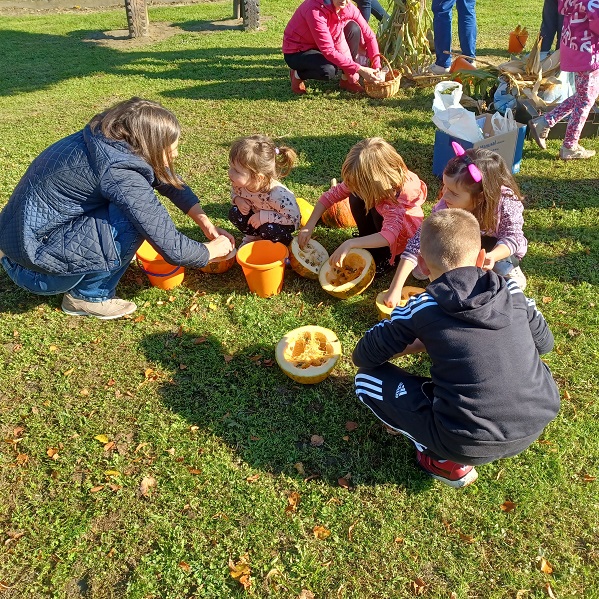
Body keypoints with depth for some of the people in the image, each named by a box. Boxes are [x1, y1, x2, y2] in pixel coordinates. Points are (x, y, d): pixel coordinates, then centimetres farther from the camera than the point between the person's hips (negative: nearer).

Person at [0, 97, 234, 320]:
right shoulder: (118, 171, -27)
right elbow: (173, 249, -25)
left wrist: (207, 224, 9)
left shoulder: (110, 138, -2)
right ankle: (87, 296, -3)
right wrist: (213, 250, -6)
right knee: (136, 220, -23)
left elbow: (169, 181, 11)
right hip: (34, 268, -9)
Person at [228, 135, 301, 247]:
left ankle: (284, 242, 2)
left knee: (269, 229, -35)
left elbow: (293, 217, -32)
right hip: (257, 215, 6)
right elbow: (234, 193, 3)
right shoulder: (238, 183, -22)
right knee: (234, 213, -17)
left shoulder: (277, 194, -41)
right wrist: (238, 200, -23)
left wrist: (263, 216, -37)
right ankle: (254, 236, 12)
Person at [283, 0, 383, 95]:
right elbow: (328, 51, -35)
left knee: (353, 28, -14)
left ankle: (347, 80, -4)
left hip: (321, 47, 7)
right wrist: (359, 69, -36)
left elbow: (369, 35, -8)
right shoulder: (315, 11, -33)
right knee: (328, 70, -35)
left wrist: (377, 68, -17)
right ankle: (297, 74, -3)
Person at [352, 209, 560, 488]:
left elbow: (362, 357, 2)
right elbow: (544, 342, 19)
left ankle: (447, 463, 7)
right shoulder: (511, 290, 2)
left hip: (471, 445, -5)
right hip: (537, 422, 5)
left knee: (366, 380, 7)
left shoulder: (421, 309, -8)